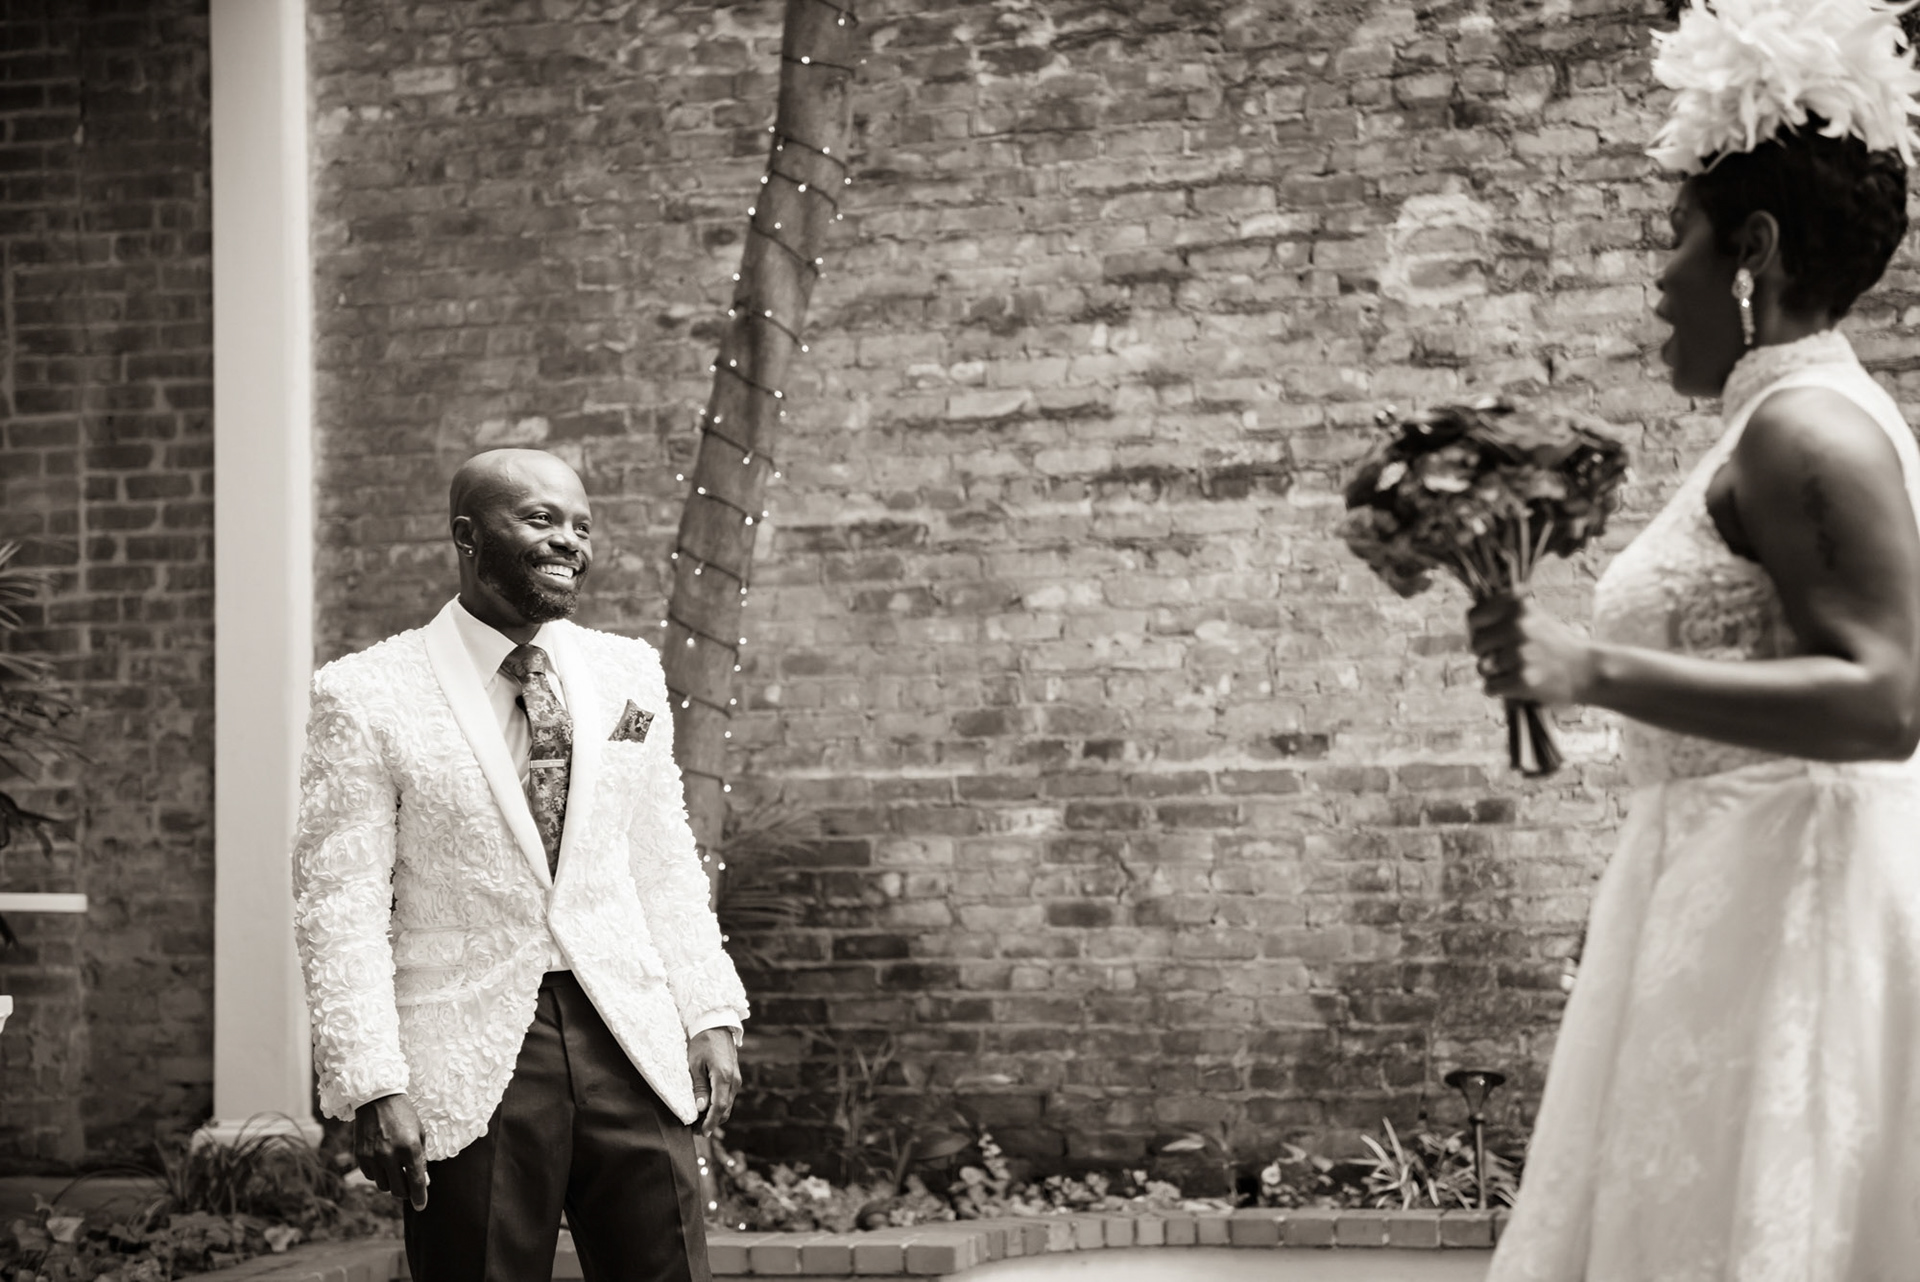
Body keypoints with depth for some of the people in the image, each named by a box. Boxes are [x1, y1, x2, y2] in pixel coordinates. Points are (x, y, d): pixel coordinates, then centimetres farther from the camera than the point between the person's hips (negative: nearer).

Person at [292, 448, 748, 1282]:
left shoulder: (628, 673, 11)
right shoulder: (368, 696, -4)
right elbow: (338, 907, -7)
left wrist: (710, 1014, 7)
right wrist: (372, 1086, -14)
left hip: (630, 1042, 4)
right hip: (470, 1062, -4)